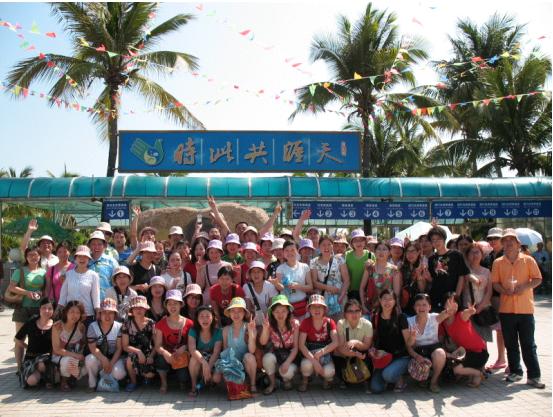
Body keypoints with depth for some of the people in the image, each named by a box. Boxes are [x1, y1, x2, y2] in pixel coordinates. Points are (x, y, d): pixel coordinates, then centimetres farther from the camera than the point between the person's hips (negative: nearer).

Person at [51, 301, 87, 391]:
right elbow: (57, 349, -17)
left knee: (85, 369, -26)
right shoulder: (57, 326, -15)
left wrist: (80, 356, -15)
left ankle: (72, 377, 8)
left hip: (75, 357, 3)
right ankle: (63, 381, -5)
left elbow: (83, 345, 5)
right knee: (68, 360, -37)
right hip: (59, 357, -3)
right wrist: (74, 355, -26)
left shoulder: (81, 327, -6)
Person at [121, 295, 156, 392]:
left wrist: (151, 356, -20)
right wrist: (138, 351, -22)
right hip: (134, 353, 0)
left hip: (148, 354, 0)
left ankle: (144, 375, 17)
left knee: (150, 374, -25)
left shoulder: (151, 323, -2)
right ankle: (133, 381, -5)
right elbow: (125, 346, -6)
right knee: (130, 358, -36)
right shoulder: (127, 324, -3)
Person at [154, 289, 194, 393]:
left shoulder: (189, 323, -3)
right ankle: (164, 383, -3)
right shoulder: (161, 324, 0)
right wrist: (165, 353, -27)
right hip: (167, 355, 1)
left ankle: (182, 381, 17)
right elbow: (158, 346, -6)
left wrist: (184, 348, -22)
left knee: (183, 377, -24)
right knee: (160, 359, -33)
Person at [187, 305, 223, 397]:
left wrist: (208, 368, -35)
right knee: (194, 358, -35)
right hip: (198, 360, -1)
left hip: (213, 361, 1)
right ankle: (193, 386, -12)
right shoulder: (193, 331, -12)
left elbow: (216, 353, -19)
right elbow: (192, 349, -28)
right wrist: (204, 363, -43)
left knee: (217, 378, -28)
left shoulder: (218, 331, -12)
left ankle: (207, 381, 12)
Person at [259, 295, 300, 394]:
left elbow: (295, 347, -10)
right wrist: (265, 328, -38)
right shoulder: (270, 324, -11)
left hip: (290, 355, -1)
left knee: (287, 371, -31)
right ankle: (272, 383, -4)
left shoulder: (294, 323, -14)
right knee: (268, 358, -32)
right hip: (275, 354, 2)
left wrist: (287, 362, -23)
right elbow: (263, 343, -21)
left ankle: (287, 380, 10)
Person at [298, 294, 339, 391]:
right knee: (306, 364, -34)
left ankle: (327, 379, 11)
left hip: (326, 353, 0)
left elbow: (335, 343, -16)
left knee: (329, 371, -30)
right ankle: (305, 381, 3)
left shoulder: (329, 322, -6)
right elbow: (301, 345, -16)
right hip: (309, 353, 0)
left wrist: (320, 353, -27)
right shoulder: (305, 322, -9)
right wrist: (314, 361, -28)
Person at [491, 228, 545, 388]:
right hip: (506, 308, 2)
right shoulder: (498, 263, 5)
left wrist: (524, 287, -15)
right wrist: (505, 291, -15)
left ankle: (534, 376, 6)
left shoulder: (528, 260, 2)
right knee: (511, 344, 11)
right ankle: (515, 372, 24)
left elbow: (538, 279, 1)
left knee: (528, 344, 1)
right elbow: (495, 283, 4)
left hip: (525, 308, -2)